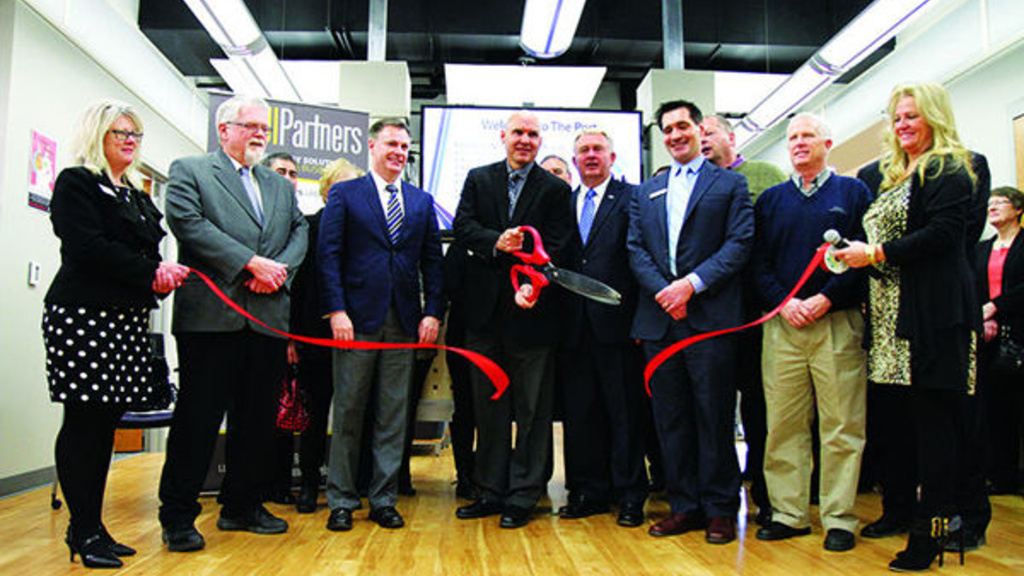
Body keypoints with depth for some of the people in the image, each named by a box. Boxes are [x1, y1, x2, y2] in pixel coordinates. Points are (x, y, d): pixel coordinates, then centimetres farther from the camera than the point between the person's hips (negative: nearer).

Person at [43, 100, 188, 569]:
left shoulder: (135, 193, 22)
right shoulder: (76, 183, -1)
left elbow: (147, 248, 19)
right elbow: (88, 247, -14)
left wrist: (162, 272, -3)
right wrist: (151, 274, -15)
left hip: (127, 318, 8)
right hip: (84, 316, -8)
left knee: (105, 421, 9)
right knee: (84, 421, -3)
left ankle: (91, 526, 16)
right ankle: (83, 533, 5)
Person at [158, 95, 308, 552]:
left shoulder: (280, 185, 23)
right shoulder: (189, 171, 7)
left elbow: (300, 231, 13)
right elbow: (188, 222, -9)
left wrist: (279, 268, -8)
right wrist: (251, 262, -15)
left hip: (268, 318, 5)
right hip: (212, 315, -5)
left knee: (258, 418, 10)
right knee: (198, 416, -1)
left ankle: (242, 506, 23)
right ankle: (177, 516, 11)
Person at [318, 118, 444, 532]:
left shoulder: (422, 201, 15)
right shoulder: (344, 195, 5)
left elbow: (432, 261, 11)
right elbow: (328, 256, -2)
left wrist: (433, 311, 0)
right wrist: (336, 311, -12)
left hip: (404, 322, 3)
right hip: (357, 318, -3)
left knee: (393, 415, 7)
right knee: (348, 413, 4)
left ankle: (384, 500, 17)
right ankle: (341, 501, 16)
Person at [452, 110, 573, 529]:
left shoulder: (556, 189, 4)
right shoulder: (478, 179, 11)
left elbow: (556, 248, -5)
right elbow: (462, 229, 0)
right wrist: (496, 243, -19)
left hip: (532, 310, -2)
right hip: (485, 310, 3)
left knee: (532, 408, 3)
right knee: (488, 404, 11)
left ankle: (522, 495, 14)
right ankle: (491, 490, 23)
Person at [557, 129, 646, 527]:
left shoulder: (631, 199, 2)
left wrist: (641, 314, -13)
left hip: (615, 321, -4)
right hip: (575, 325, 4)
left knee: (624, 411, 3)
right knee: (579, 412, 9)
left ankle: (629, 495, 14)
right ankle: (588, 491, 22)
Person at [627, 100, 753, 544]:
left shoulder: (730, 184, 7)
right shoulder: (646, 192, 18)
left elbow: (739, 244, -4)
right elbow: (636, 250, 9)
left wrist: (691, 284, -15)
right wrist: (663, 291, -8)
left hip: (710, 319, -4)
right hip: (659, 320, 4)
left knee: (714, 416, 1)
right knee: (670, 418, 8)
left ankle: (720, 508, 13)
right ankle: (684, 505, 18)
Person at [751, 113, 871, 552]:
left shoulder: (853, 192, 10)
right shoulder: (771, 199, 16)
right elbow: (759, 262, 9)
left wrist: (826, 298, -11)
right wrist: (784, 302, -7)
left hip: (838, 322, -2)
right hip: (783, 324, 2)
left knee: (841, 425, 0)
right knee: (783, 424, 3)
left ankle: (839, 519, 10)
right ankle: (789, 513, 13)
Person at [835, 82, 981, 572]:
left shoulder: (948, 171, -3)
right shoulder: (893, 175, 22)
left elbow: (943, 232, -16)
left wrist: (878, 253, -16)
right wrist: (851, 252, 8)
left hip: (934, 310, -8)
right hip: (892, 311, 8)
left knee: (933, 414, -5)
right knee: (899, 414, 6)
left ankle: (931, 528, 1)